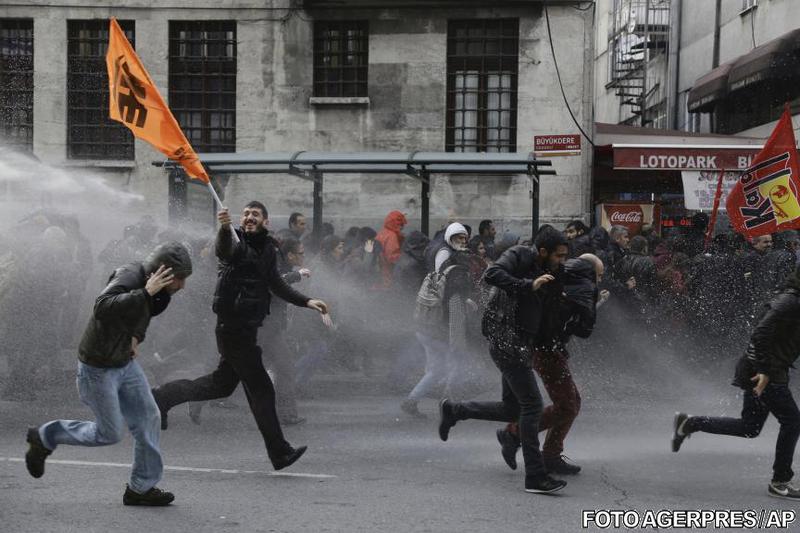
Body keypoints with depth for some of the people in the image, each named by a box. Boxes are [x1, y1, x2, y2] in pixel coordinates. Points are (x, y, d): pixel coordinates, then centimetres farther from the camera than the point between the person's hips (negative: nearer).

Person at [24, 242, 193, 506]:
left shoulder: (147, 281, 0)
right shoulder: (128, 277, -27)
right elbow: (103, 308, -45)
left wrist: (136, 337, 4)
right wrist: (145, 292, -46)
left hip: (126, 363, 8)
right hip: (98, 368, -8)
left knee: (148, 420, 3)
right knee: (109, 433, 1)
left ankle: (142, 487, 14)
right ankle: (44, 437, 20)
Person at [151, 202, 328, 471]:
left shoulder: (268, 248, 14)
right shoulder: (237, 242, -10)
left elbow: (277, 284, 21)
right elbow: (224, 250, -34)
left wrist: (306, 302, 13)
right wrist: (224, 229, -54)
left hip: (248, 325, 9)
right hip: (234, 325, -9)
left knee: (222, 383, 18)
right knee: (261, 388, -3)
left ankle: (161, 397, 27)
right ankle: (279, 453, 4)